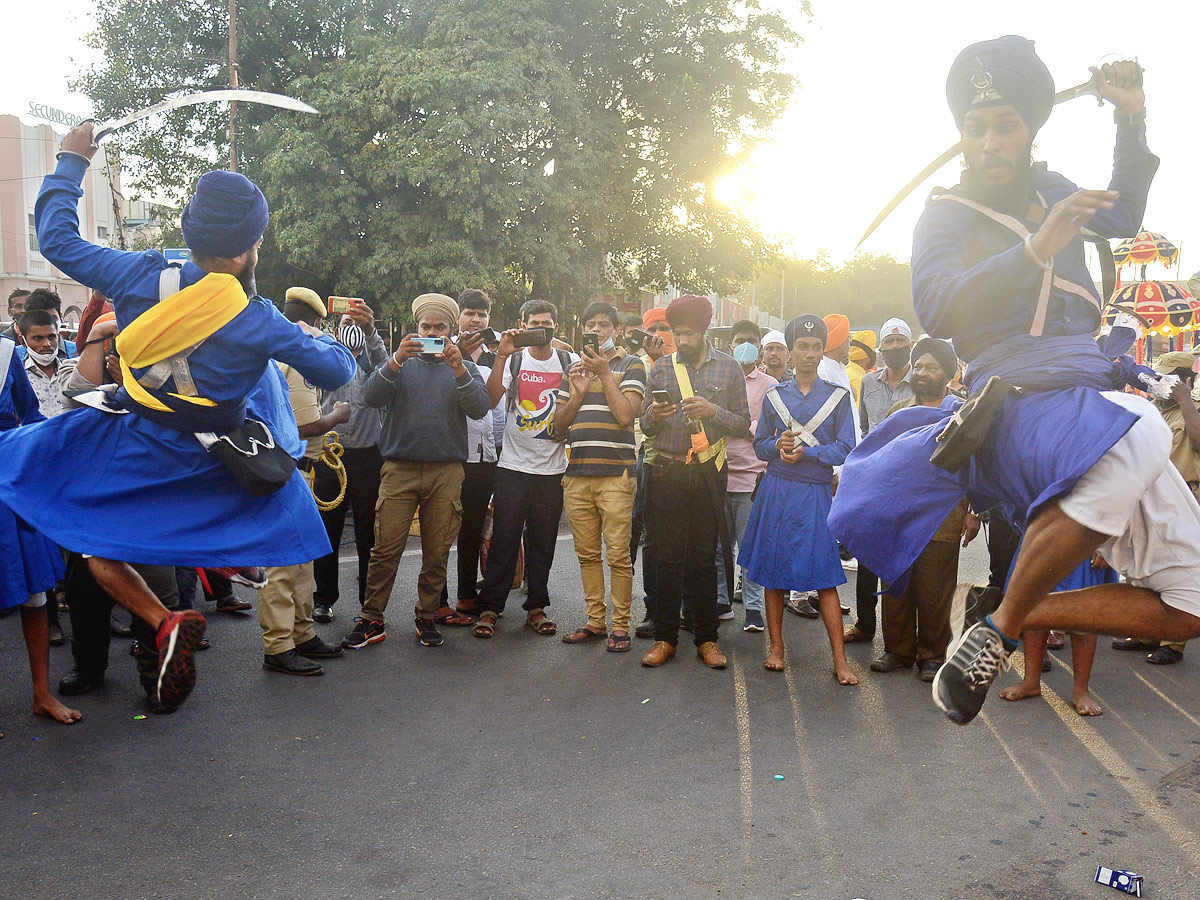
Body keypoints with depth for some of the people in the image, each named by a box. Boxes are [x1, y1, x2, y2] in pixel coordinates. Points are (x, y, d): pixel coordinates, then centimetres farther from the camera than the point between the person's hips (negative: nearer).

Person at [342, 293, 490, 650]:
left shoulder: (464, 368, 15)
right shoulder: (400, 364, 15)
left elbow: (479, 409, -3)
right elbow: (371, 397, -3)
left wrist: (458, 369, -17)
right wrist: (396, 361, -18)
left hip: (446, 471, 1)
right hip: (400, 468, 0)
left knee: (437, 552, 4)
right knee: (386, 548, -5)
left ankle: (427, 617, 17)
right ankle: (371, 620, 4)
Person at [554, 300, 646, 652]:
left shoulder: (631, 365, 4)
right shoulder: (574, 369, 18)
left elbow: (626, 415, -10)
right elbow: (559, 423, 13)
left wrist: (604, 374, -9)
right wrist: (578, 393, -3)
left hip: (616, 475, -5)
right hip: (577, 476, 5)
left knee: (618, 555, -5)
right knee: (587, 554, 10)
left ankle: (620, 626, 4)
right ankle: (595, 621, 19)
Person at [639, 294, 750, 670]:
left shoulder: (729, 367, 6)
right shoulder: (661, 367, 9)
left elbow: (743, 424, 4)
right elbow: (646, 427, 11)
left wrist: (713, 411, -13)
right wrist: (654, 415, -12)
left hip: (708, 472, -1)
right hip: (668, 470, 1)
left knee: (704, 556, 3)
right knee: (669, 555, 1)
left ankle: (706, 638, 12)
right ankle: (665, 637, 10)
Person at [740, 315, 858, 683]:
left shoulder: (838, 396, 4)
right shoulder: (774, 396, 9)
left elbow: (846, 449, -1)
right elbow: (760, 445, 12)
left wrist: (805, 452, -13)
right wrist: (777, 446, -10)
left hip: (815, 494, -2)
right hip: (776, 491, 2)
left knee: (824, 576, -4)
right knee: (773, 571, 5)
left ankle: (840, 660, 1)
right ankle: (776, 646, 20)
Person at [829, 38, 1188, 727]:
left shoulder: (1047, 188, 20)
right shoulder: (948, 215, 2)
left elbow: (1123, 218, 35)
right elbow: (939, 310, -15)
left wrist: (1133, 120, 24)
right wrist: (1035, 249, -24)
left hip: (1099, 390, 7)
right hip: (1023, 398, -7)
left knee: (1186, 608, 0)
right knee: (1134, 440, -45)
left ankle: (1006, 615, 4)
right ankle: (1001, 625, -26)